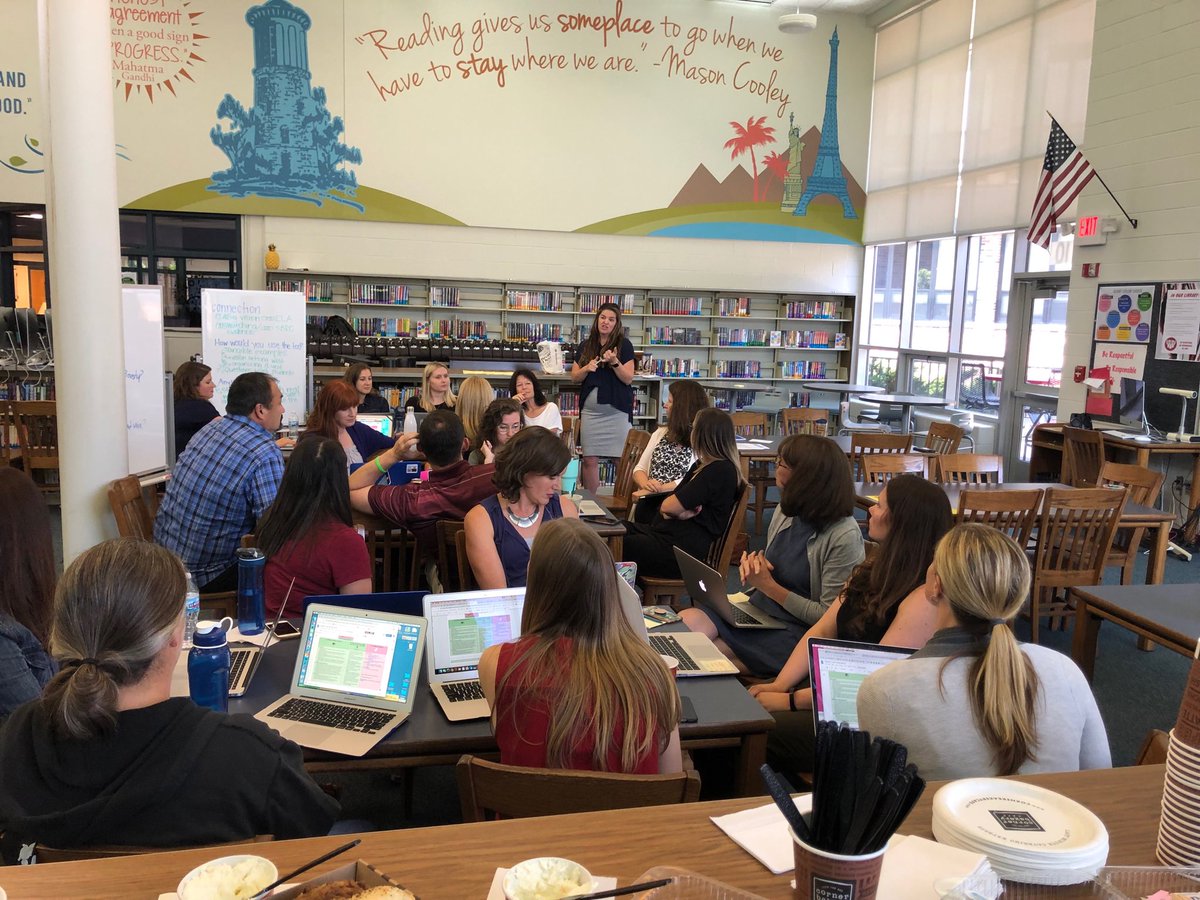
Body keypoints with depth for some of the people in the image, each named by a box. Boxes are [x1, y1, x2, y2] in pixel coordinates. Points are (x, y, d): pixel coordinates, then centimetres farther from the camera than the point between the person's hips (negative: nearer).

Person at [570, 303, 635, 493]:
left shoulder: (624, 345, 1)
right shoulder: (586, 346, 12)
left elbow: (628, 379, -4)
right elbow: (574, 376, 13)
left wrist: (614, 362, -19)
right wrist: (587, 368, -6)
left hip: (617, 411, -3)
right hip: (590, 410, 3)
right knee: (590, 460, 3)